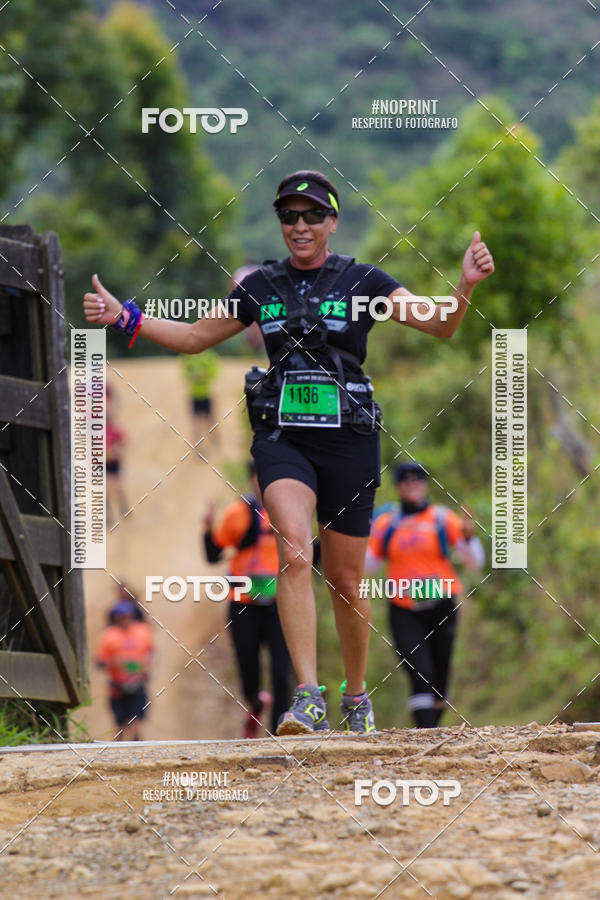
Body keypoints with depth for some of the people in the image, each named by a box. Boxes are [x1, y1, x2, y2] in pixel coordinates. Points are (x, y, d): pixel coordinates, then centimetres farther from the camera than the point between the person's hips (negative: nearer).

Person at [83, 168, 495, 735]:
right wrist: (124, 318, 10)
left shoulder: (361, 282, 2)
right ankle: (308, 699, -30)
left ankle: (357, 697, 28)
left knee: (345, 579, 6)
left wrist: (466, 285, -22)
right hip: (282, 438, 1)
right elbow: (194, 337, 20)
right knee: (294, 550, -24)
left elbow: (441, 325, -3)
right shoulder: (262, 286, 9)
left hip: (348, 439, -1)